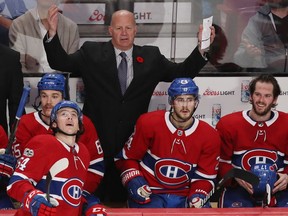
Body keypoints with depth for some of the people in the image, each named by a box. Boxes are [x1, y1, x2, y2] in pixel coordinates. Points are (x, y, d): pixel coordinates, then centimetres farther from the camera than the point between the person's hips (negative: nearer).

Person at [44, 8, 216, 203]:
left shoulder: (151, 56, 9)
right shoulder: (91, 52, 5)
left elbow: (182, 72, 7)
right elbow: (60, 63, 0)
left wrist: (202, 47, -6)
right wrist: (53, 33, -15)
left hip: (133, 143, 1)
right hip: (97, 140, -1)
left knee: (127, 199, 8)